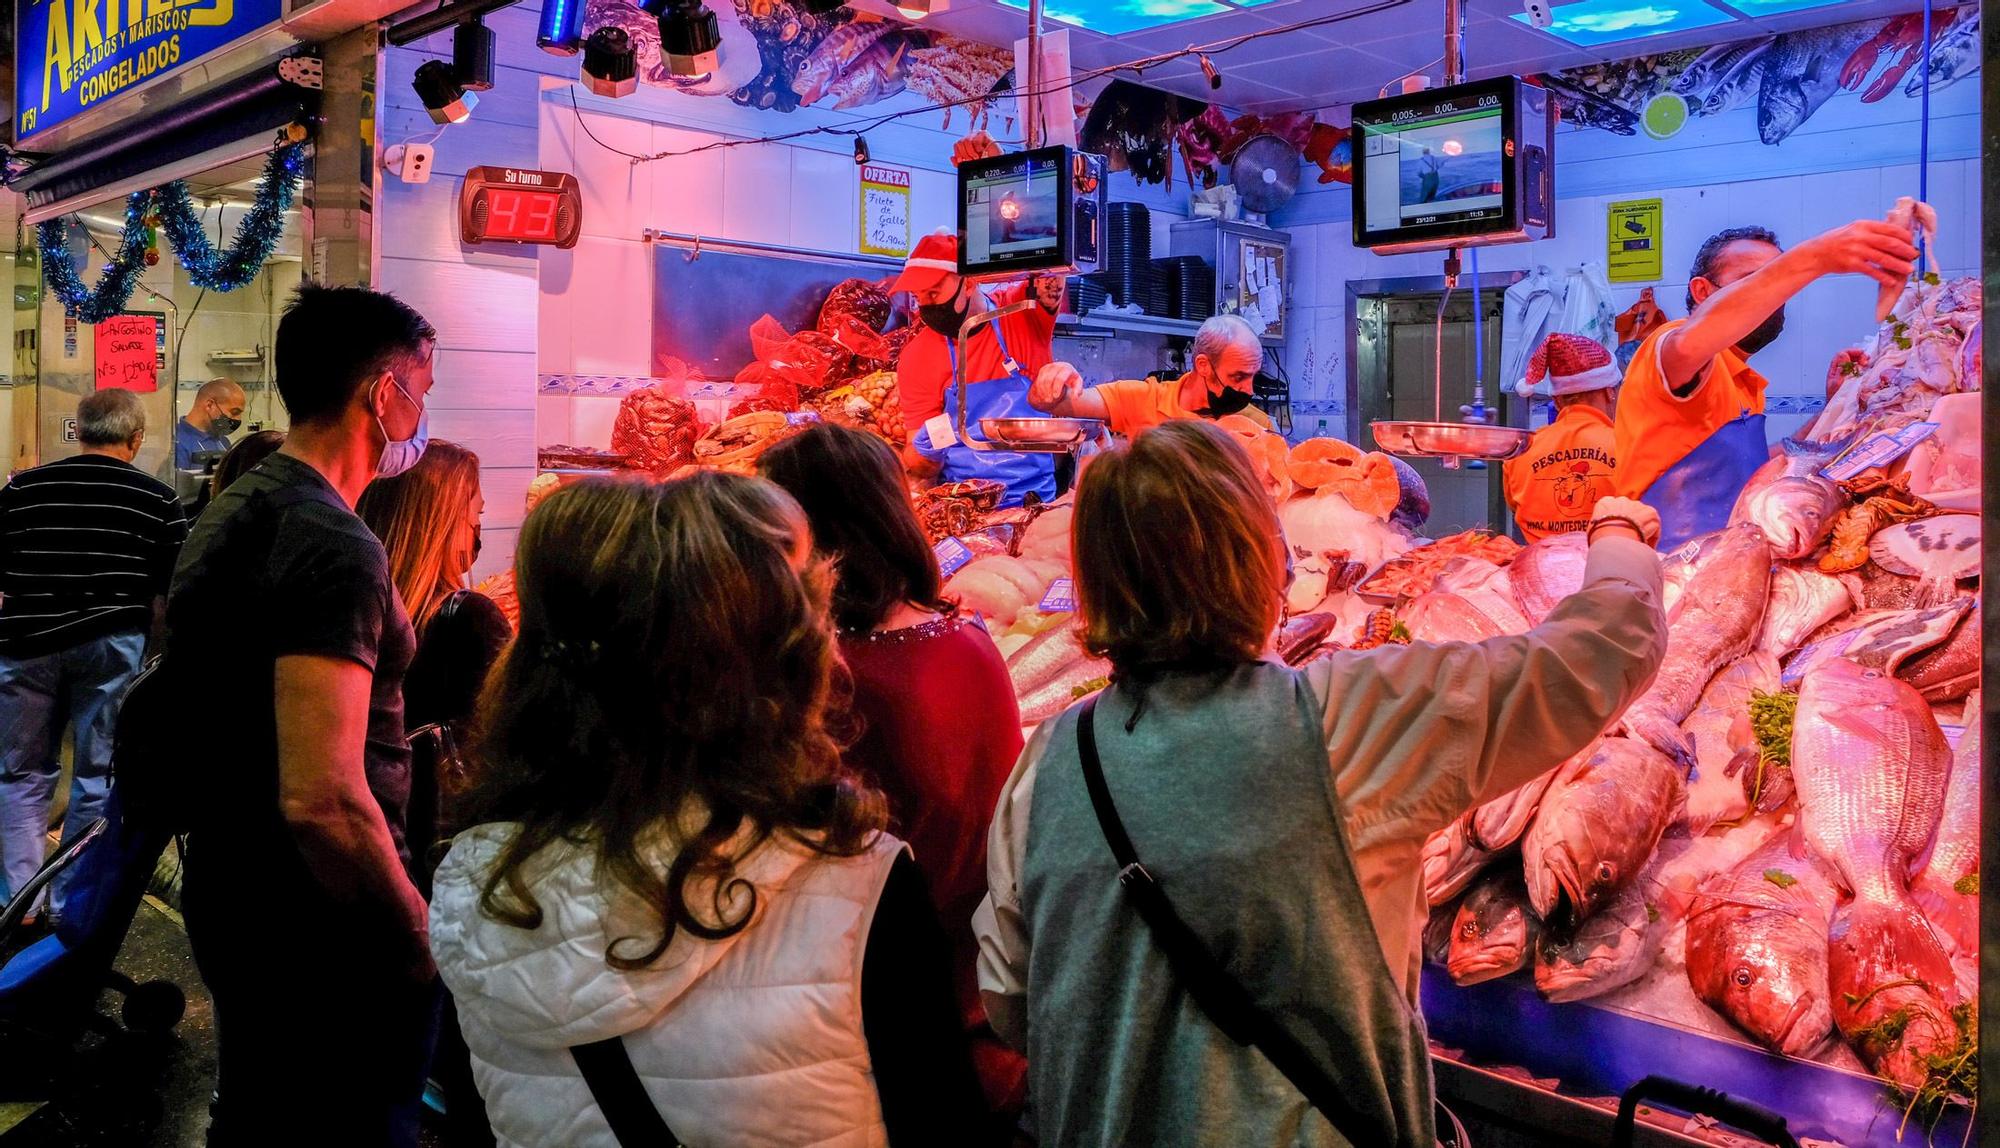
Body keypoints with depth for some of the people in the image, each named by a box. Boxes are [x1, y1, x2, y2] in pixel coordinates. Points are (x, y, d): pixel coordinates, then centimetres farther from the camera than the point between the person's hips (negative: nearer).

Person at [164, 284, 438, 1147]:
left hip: (228, 899, 9)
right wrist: (420, 941, -18)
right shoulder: (336, 548, -23)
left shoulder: (227, 514, 8)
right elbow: (323, 799, -30)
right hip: (322, 934, -9)